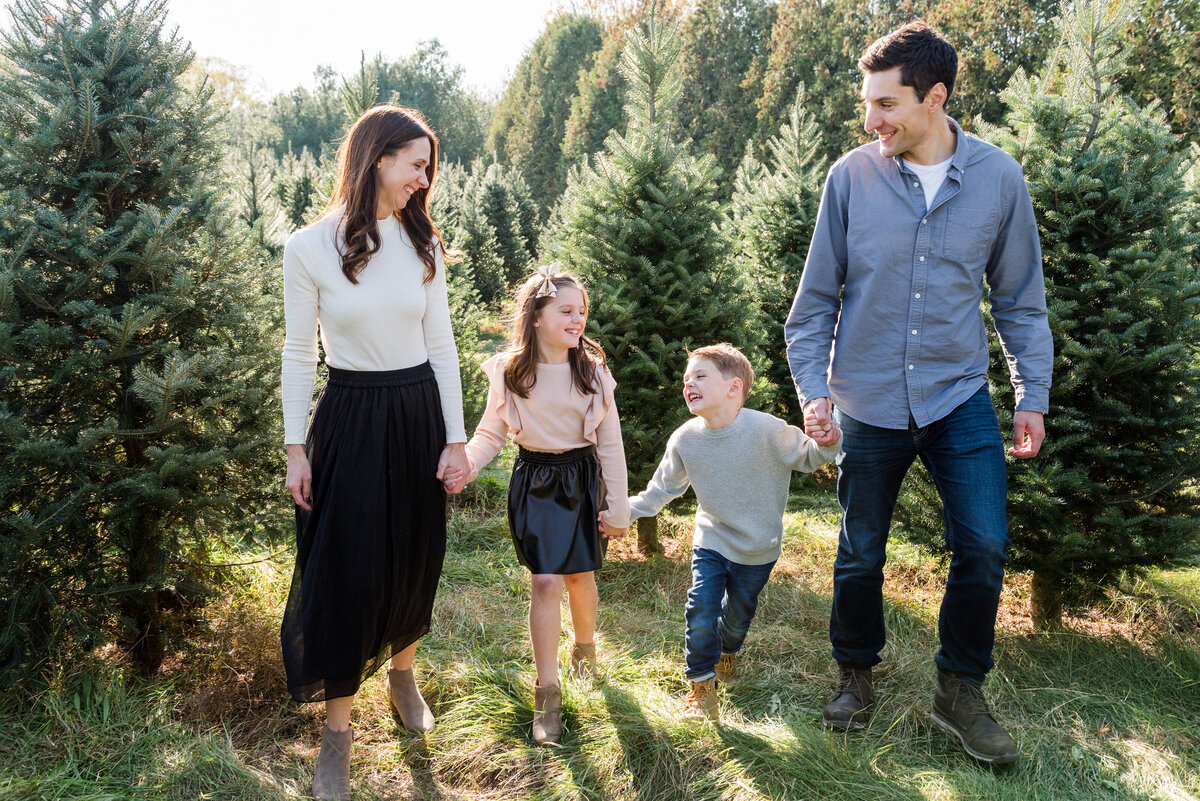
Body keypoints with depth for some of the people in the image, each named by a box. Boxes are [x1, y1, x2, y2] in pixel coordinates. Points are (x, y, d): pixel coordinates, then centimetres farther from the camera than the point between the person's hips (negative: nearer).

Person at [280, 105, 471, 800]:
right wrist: (297, 448, -3)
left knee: (415, 557, 14)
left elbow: (442, 345, 3)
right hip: (349, 417, -3)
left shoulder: (423, 243, 1)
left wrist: (456, 438, 0)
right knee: (346, 568, 2)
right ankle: (338, 727, 18)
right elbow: (300, 353, -2)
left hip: (419, 411, 3)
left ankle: (403, 673, 41)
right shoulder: (311, 247, -8)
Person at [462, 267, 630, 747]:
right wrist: (464, 464, -20)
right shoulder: (509, 372, -8)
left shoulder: (592, 370, -7)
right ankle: (547, 694, 5)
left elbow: (610, 444, -3)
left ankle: (585, 647, 42)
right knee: (546, 581, -7)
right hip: (534, 481, -1)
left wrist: (618, 509, -2)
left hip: (581, 479, 1)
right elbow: (491, 432, 0)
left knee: (580, 575, 9)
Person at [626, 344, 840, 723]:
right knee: (700, 609, -13)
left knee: (738, 613, 19)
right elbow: (664, 487, 3)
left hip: (757, 549, -1)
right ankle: (701, 684, 8)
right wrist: (625, 511, -3)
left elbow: (807, 457, -10)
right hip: (711, 542, 1)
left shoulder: (766, 429, -24)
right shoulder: (685, 439, -12)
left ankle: (727, 651, 53)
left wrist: (825, 442, -33)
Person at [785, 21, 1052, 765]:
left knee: (985, 545, -3)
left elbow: (1022, 299, 6)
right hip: (869, 403, 0)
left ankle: (961, 690, 19)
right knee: (861, 552, 10)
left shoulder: (999, 178, -3)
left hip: (960, 396, 1)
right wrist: (814, 388, -6)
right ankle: (857, 674, 32)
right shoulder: (851, 177, -6)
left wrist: (1034, 396, 3)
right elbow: (817, 296, 0)